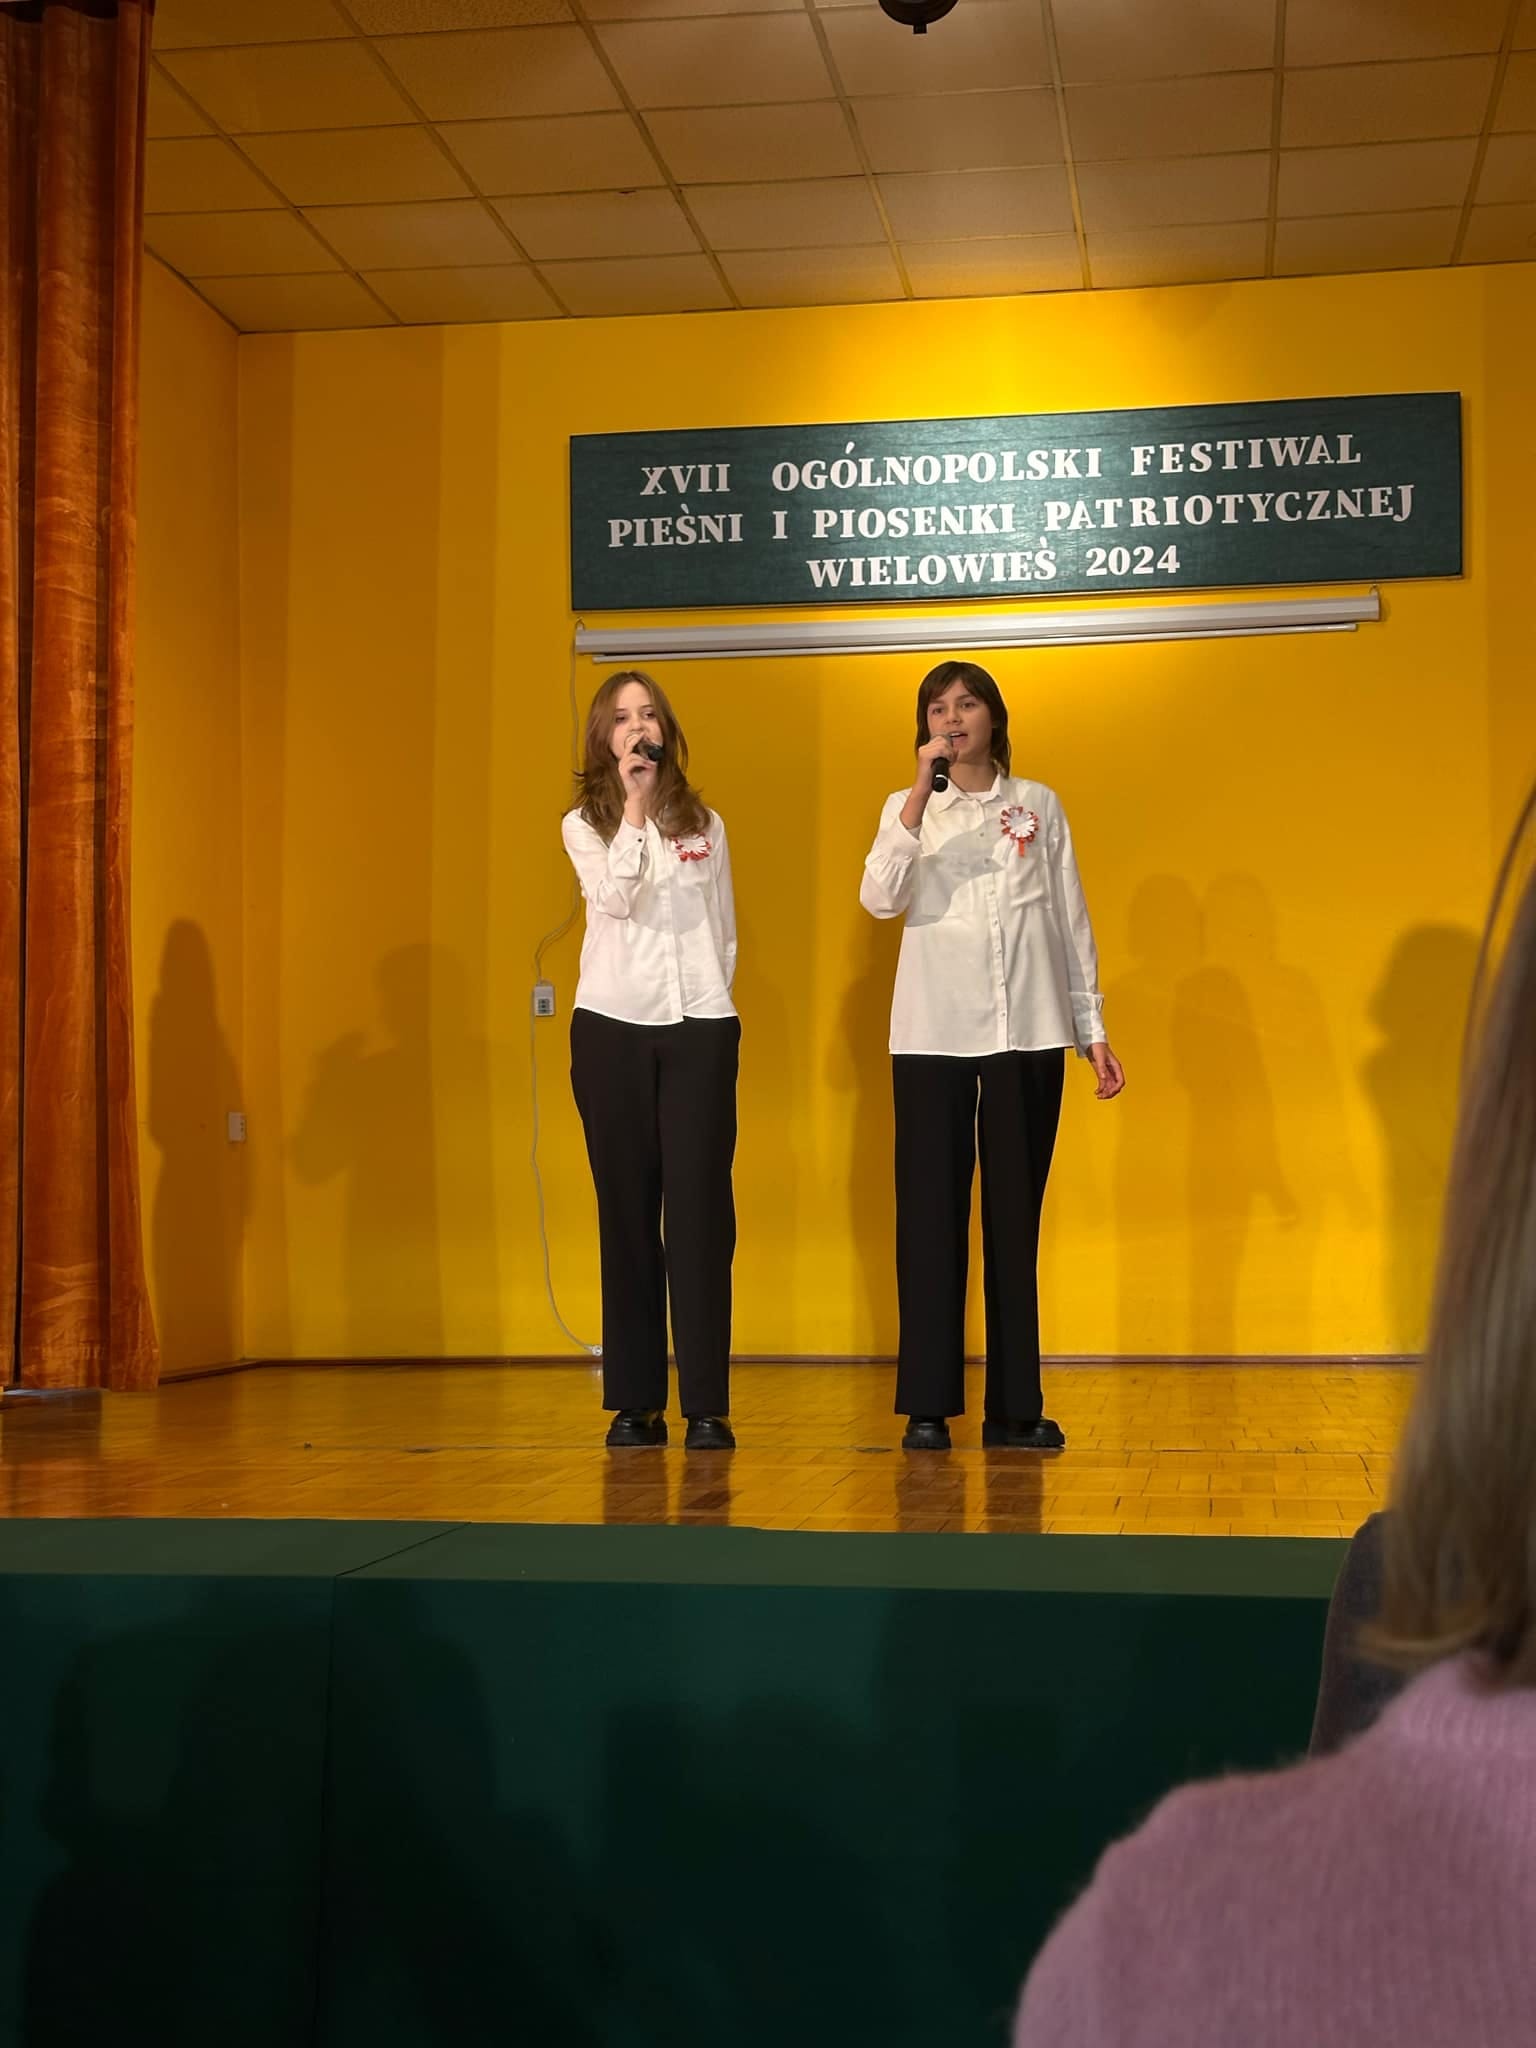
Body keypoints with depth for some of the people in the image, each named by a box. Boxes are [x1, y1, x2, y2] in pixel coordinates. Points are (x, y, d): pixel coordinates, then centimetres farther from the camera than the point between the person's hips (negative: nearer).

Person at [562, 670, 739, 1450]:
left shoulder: (705, 824, 12)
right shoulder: (582, 825, 6)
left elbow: (724, 929, 16)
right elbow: (614, 898, -13)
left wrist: (712, 998, 6)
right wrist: (634, 804, -13)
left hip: (700, 1029, 1)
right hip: (612, 1026, -1)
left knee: (700, 1211, -4)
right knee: (627, 1210, 1)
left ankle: (707, 1405, -2)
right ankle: (635, 1401, 6)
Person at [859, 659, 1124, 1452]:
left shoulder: (1039, 805, 9)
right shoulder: (907, 808, 7)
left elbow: (1070, 920, 9)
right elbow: (880, 898, -12)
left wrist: (1094, 1029, 6)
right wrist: (923, 792, -17)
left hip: (1028, 1035, 1)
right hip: (933, 1035, -1)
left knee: (1016, 1218, 4)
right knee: (932, 1216, -1)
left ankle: (1015, 1406, 9)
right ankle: (928, 1404, 5)